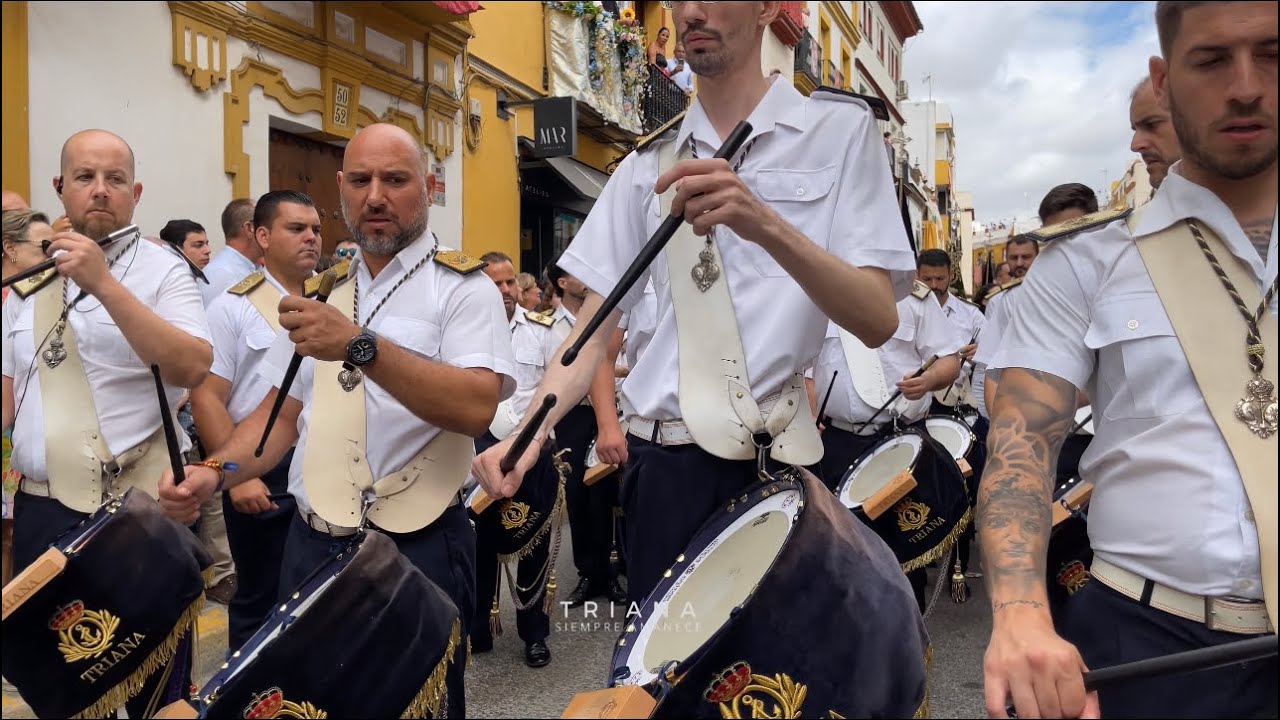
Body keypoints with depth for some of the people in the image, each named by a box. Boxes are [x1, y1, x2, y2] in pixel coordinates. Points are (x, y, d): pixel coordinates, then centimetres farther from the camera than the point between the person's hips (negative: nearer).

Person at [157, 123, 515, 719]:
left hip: (416, 553, -5)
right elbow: (284, 411, 14)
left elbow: (476, 407, -23)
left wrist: (360, 347, -32)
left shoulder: (462, 286, -8)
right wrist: (213, 471, -3)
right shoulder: (319, 290, 12)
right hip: (310, 547, 6)